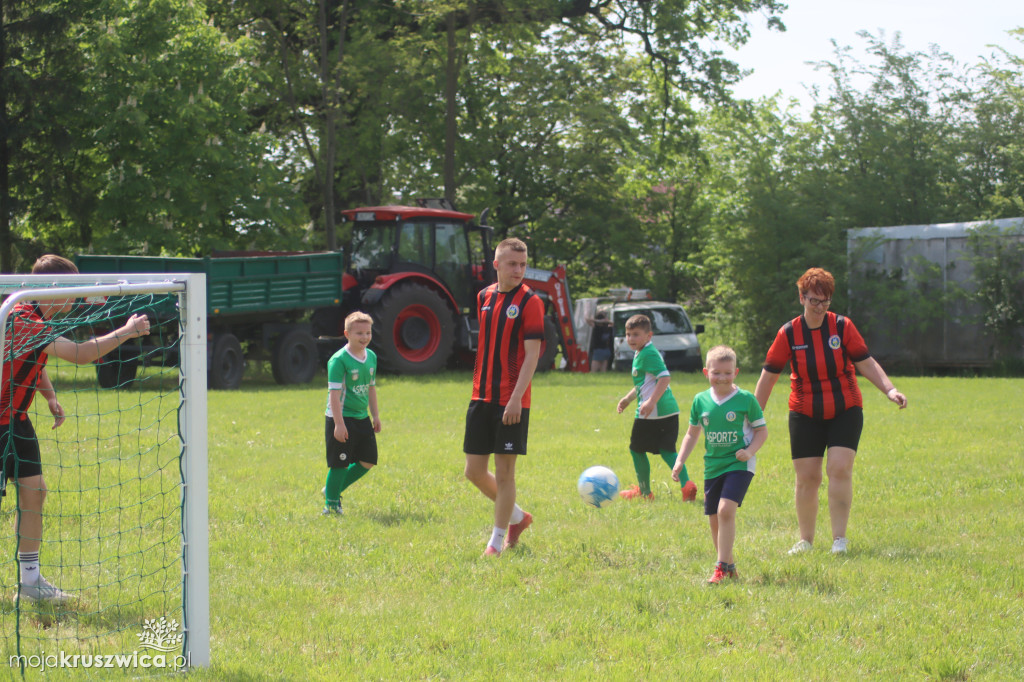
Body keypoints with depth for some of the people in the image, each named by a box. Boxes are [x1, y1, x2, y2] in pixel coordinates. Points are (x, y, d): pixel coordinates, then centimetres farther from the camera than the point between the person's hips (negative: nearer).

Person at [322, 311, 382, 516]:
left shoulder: (371, 357, 8)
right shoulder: (339, 360, -15)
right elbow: (334, 393, -18)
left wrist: (375, 416, 19)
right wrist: (338, 423, -23)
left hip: (362, 418, 8)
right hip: (342, 419, -8)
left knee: (368, 461, 8)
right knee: (339, 463, -3)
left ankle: (333, 490, 23)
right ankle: (331, 503, 10)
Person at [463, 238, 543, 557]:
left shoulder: (530, 302, -8)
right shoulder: (484, 297, 10)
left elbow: (532, 353, -13)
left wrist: (516, 398, -21)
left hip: (512, 402, -6)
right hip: (482, 398, 6)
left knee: (504, 471, -2)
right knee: (474, 471, 6)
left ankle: (497, 542, 8)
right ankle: (517, 517, 28)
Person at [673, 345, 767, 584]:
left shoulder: (746, 399, -6)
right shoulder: (701, 401, 4)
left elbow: (762, 430, 2)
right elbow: (692, 433, 16)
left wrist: (750, 451, -15)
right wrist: (680, 461, 7)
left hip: (739, 465, -5)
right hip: (712, 468, 5)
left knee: (726, 510, -21)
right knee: (714, 519, 8)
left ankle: (723, 566, -16)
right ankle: (729, 565, 26)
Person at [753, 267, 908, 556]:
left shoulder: (842, 326, -4)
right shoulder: (788, 333, -4)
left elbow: (867, 363, -2)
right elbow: (769, 376, 1)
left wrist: (890, 390, -16)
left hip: (845, 411, 0)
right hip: (805, 415, 1)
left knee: (839, 468, -16)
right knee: (807, 477, 0)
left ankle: (840, 538, -11)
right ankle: (805, 540, 17)